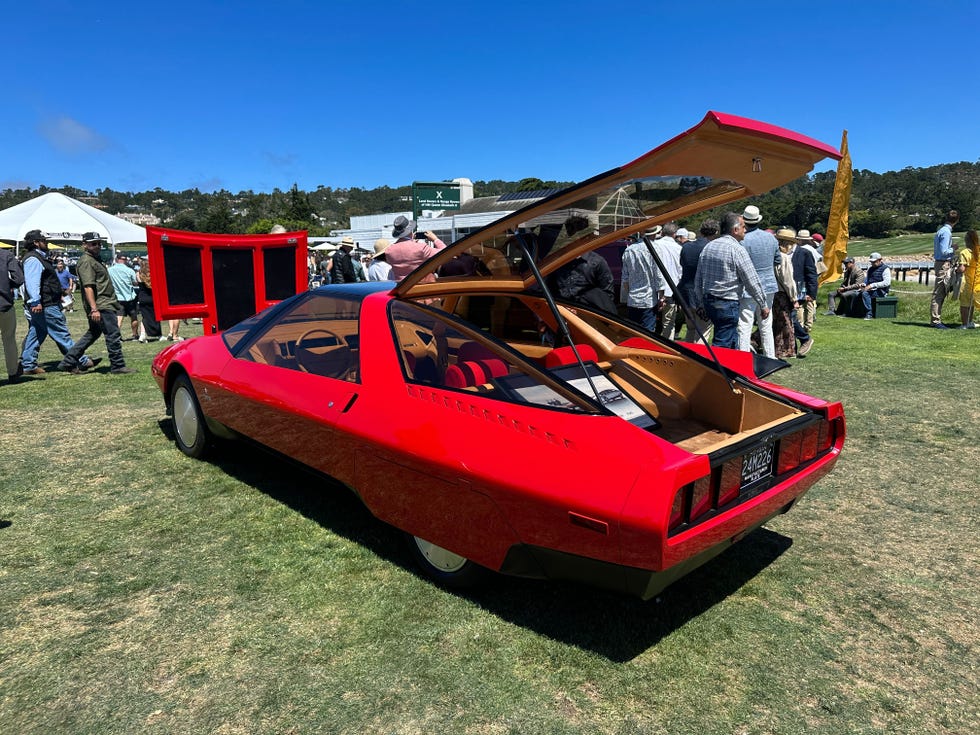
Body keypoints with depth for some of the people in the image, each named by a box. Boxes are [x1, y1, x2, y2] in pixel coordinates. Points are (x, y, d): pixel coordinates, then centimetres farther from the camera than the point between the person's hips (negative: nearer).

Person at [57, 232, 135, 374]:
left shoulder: (94, 259, 20)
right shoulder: (86, 261, -12)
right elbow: (88, 287, -21)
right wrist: (94, 309, -26)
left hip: (105, 304, 11)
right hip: (101, 306, -11)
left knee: (93, 333, 16)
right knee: (113, 335, -5)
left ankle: (68, 362, 20)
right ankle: (118, 366, 2)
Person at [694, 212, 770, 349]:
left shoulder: (708, 247, 9)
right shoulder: (737, 249, -13)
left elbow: (698, 280, 12)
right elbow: (752, 281, -10)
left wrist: (700, 304, 20)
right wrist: (763, 305, 0)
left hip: (708, 301, 8)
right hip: (727, 304, -8)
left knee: (732, 342, 20)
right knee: (722, 346, -4)